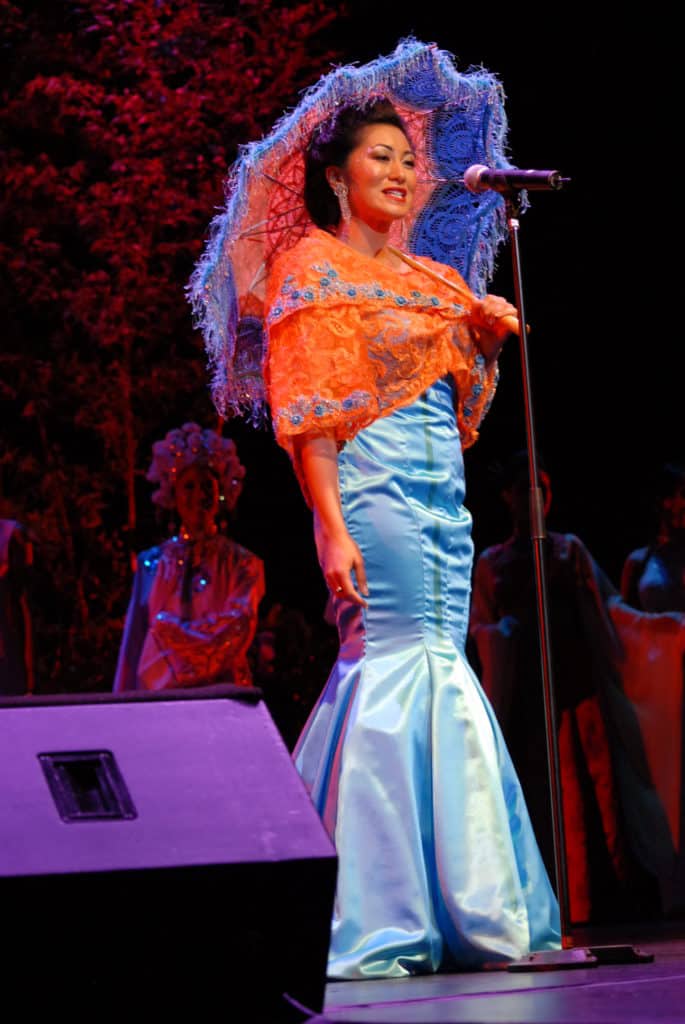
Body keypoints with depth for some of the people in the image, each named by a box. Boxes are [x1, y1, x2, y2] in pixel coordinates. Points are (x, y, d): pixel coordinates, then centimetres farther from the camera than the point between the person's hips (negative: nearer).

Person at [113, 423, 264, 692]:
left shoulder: (242, 564, 9)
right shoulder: (152, 563, 14)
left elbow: (236, 630, -5)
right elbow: (133, 644, 12)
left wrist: (168, 625, -4)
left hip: (222, 694, -1)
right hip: (158, 695, 1)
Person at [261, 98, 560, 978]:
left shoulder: (434, 281, 21)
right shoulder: (314, 270, 1)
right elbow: (304, 414, -8)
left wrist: (489, 340, 5)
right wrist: (331, 527, -18)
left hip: (444, 491, 7)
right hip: (372, 485, -7)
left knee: (438, 667, 4)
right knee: (395, 661, -13)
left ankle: (478, 912, 7)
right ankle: (374, 929, -10)